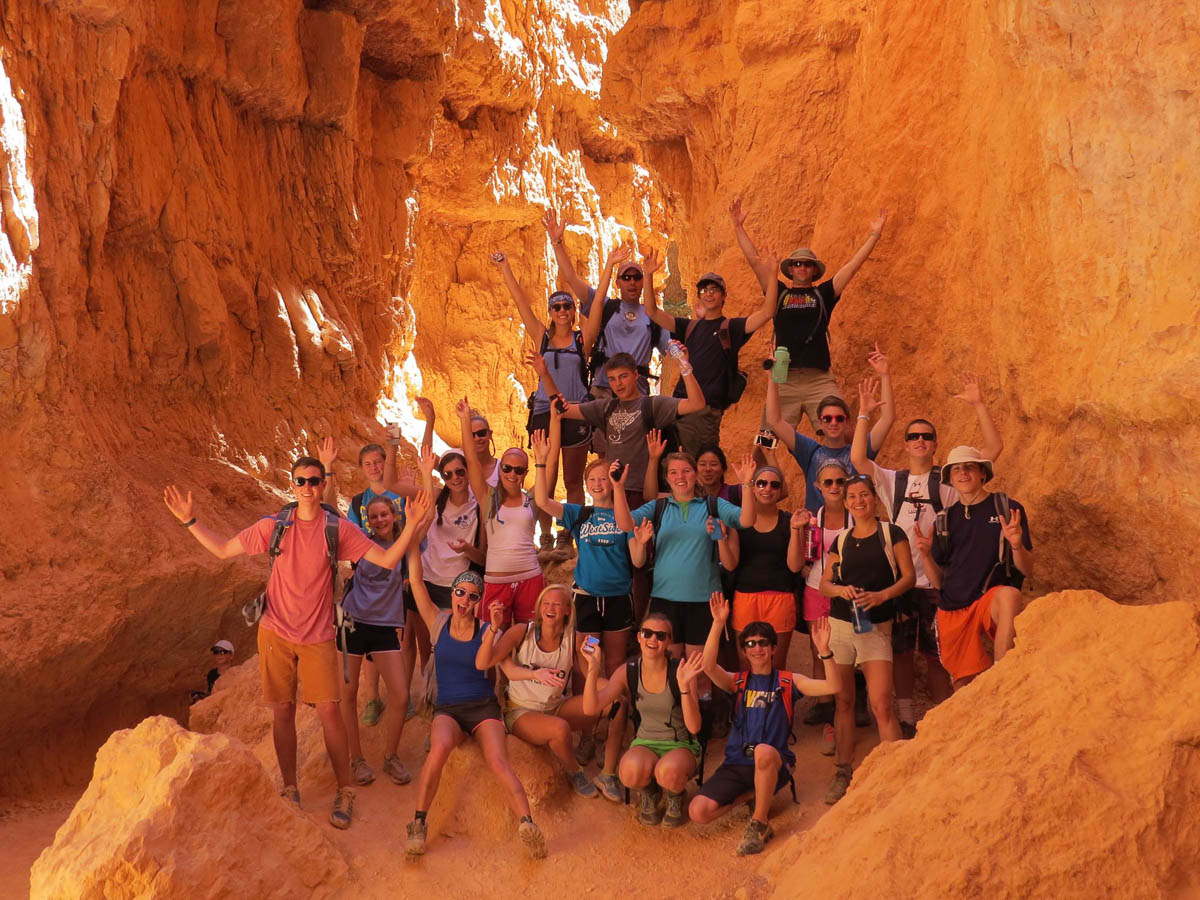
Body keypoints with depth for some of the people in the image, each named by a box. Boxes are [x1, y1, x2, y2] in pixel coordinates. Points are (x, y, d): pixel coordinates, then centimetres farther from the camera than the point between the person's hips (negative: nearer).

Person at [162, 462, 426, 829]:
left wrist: (412, 523, -20)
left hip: (317, 636, -1)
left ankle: (344, 791, 8)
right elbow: (223, 550, 8)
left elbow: (387, 560, -9)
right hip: (276, 632, 1)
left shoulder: (338, 529, -6)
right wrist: (190, 522, 0)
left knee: (328, 710, -7)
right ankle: (289, 789, 21)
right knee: (283, 711, 6)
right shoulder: (274, 525, -2)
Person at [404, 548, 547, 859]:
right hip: (447, 708, 0)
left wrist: (493, 629, -28)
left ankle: (528, 825, -40)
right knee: (439, 748, -33)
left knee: (499, 762, -27)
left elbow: (483, 661, -18)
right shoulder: (438, 622, 6)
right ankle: (418, 824, -24)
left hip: (483, 707, 0)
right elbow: (416, 579, -3)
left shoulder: (486, 631, 3)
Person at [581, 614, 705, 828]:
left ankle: (676, 796, 3)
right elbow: (590, 708, -16)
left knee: (669, 772, -37)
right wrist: (593, 669, -28)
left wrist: (684, 686, -35)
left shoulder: (680, 671, -14)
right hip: (645, 744, 2)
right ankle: (650, 794, 5)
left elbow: (693, 727, -21)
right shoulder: (628, 672, -6)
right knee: (631, 771, -34)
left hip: (681, 746, -2)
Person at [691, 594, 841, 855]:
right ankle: (754, 794, 10)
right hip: (736, 764, 3)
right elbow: (709, 667, -14)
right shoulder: (737, 682, 8)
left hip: (775, 764, -2)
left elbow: (833, 686, -9)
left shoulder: (788, 682, 6)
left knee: (763, 752, -40)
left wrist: (824, 650, -25)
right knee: (698, 811, -20)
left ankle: (759, 826, -19)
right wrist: (718, 623, -26)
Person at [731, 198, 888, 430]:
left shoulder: (824, 294, 14)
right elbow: (754, 261, 11)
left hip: (820, 381, 0)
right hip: (783, 380, 0)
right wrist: (739, 227, 8)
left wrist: (874, 235, 8)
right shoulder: (779, 293, 15)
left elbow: (854, 264, 12)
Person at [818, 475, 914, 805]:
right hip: (840, 625, 4)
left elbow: (908, 577, -1)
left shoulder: (891, 534, 2)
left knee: (881, 705, -12)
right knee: (843, 701, 8)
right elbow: (824, 584, 13)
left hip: (876, 627, -4)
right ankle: (843, 771, 18)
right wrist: (840, 589, -9)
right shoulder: (841, 541, 12)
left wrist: (882, 595, -17)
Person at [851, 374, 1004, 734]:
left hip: (936, 580, -2)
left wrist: (979, 404, -13)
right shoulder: (892, 481, 8)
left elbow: (994, 448, -5)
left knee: (936, 654, 5)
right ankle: (906, 721, 20)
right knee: (901, 652, 9)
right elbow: (857, 458, -7)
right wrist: (864, 415, -13)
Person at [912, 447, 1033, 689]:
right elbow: (938, 582, 12)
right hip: (952, 609, 4)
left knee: (1009, 595, -37)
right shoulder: (947, 519, 13)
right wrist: (926, 554, -7)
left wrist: (1016, 545, -22)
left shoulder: (1008, 509, 3)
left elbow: (1027, 570, -1)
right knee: (964, 685, -2)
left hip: (991, 598, -3)